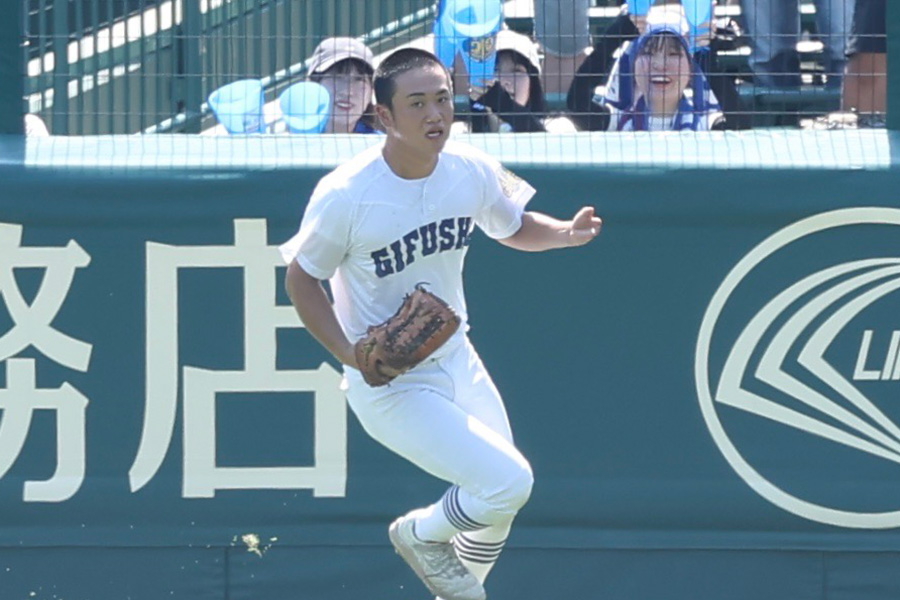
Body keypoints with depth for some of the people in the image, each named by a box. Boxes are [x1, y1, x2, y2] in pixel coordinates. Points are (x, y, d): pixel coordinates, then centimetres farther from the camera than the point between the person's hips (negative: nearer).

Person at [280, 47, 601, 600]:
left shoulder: (473, 171, -7)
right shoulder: (345, 195, -22)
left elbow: (511, 226, 13)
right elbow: (302, 279, -10)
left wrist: (566, 232, -8)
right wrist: (351, 354, -23)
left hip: (457, 362, 7)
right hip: (389, 386, -7)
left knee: (500, 503, 15)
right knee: (509, 481, -17)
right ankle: (422, 535, 12)